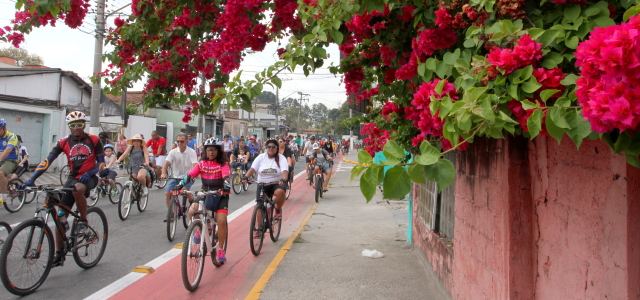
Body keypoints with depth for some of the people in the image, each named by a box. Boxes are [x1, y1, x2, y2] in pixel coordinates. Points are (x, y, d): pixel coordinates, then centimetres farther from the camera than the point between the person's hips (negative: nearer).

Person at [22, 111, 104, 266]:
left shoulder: (93, 140, -4)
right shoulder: (64, 142, 0)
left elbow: (101, 162, -3)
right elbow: (47, 161, -7)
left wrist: (88, 174, -21)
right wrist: (31, 179, -18)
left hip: (89, 178, -3)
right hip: (73, 178, 3)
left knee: (78, 189, -39)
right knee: (60, 216, -4)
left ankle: (83, 221, -15)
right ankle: (59, 254, 6)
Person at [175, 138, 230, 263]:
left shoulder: (223, 164, -6)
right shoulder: (201, 164, 1)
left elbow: (226, 177, -24)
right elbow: (190, 175, -11)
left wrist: (226, 187, -46)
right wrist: (180, 185, -29)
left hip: (220, 195, -2)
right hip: (205, 194, 2)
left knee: (221, 221, -15)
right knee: (191, 211, -25)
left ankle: (220, 249, 4)